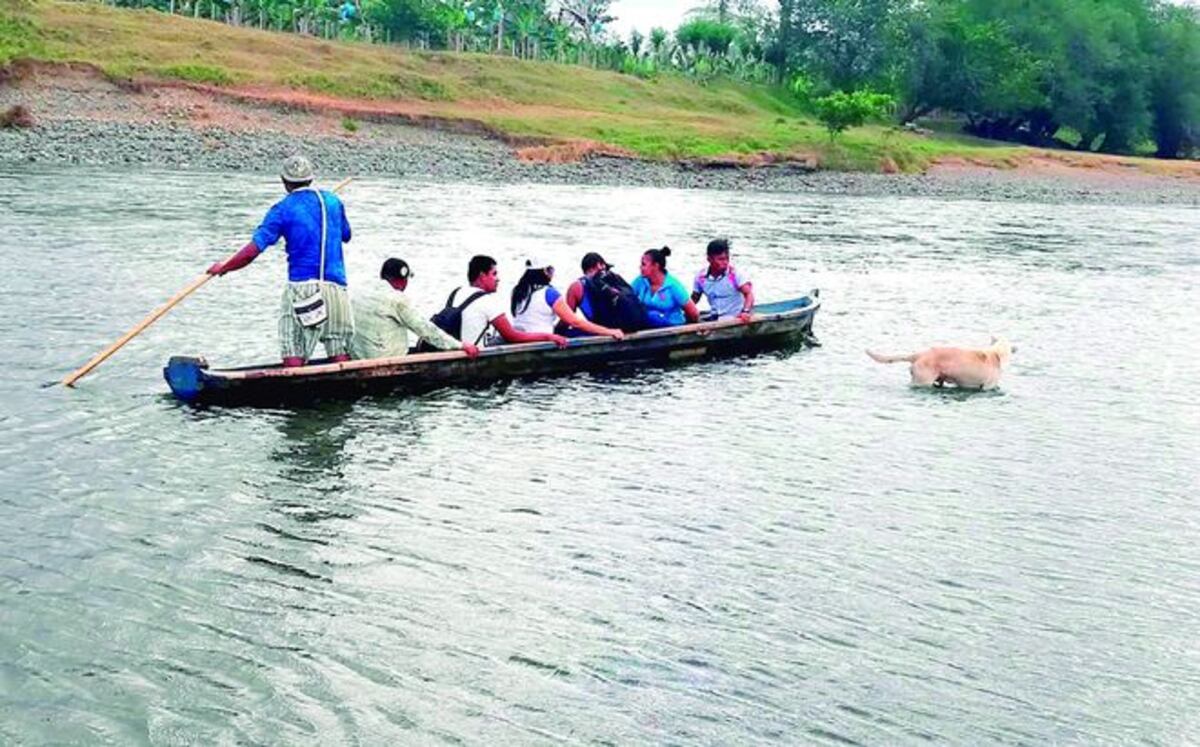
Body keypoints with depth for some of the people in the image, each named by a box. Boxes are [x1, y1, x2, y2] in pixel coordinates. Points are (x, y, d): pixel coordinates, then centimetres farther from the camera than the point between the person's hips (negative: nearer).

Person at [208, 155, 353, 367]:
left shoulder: (283, 210, -2)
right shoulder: (333, 201, 10)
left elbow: (253, 250, -7)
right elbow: (346, 235, 27)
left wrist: (223, 268, 6)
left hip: (301, 287, -3)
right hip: (336, 286, 4)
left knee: (294, 354, -1)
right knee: (340, 354, 7)